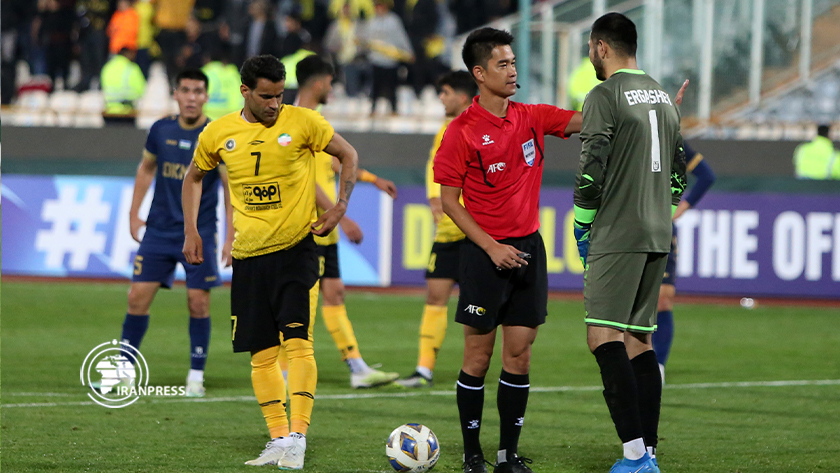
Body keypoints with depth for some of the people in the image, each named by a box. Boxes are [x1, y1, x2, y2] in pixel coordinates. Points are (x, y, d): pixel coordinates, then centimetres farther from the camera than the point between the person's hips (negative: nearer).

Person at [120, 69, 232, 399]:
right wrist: (134, 214, 16)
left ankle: (196, 376, 9)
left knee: (199, 303, -4)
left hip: (199, 235, -3)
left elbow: (232, 188, -4)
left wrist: (231, 238, -9)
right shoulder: (161, 130, 2)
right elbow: (146, 169, 19)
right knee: (138, 296, -2)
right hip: (159, 231, 3)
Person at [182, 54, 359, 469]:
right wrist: (190, 230, 12)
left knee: (297, 342, -15)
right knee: (261, 354, 5)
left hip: (296, 250, -3)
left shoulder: (302, 122, -5)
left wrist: (339, 207, -3)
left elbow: (348, 155, 7)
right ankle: (278, 439, 13)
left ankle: (297, 436, -17)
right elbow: (194, 176, 20)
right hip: (249, 256, 3)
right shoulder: (218, 134, 2)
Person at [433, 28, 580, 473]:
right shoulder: (462, 131, -8)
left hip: (529, 248, 5)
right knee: (478, 356, -1)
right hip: (485, 252, -5)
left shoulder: (531, 117, 7)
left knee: (519, 354, 4)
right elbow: (449, 199, -6)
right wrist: (491, 247, -13)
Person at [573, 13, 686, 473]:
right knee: (639, 340, 12)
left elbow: (591, 172, -13)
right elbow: (678, 171, 20)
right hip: (657, 237, 8)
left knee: (604, 337, -12)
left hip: (618, 238, -8)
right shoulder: (663, 97, 16)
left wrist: (581, 229, -2)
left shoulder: (605, 96, -9)